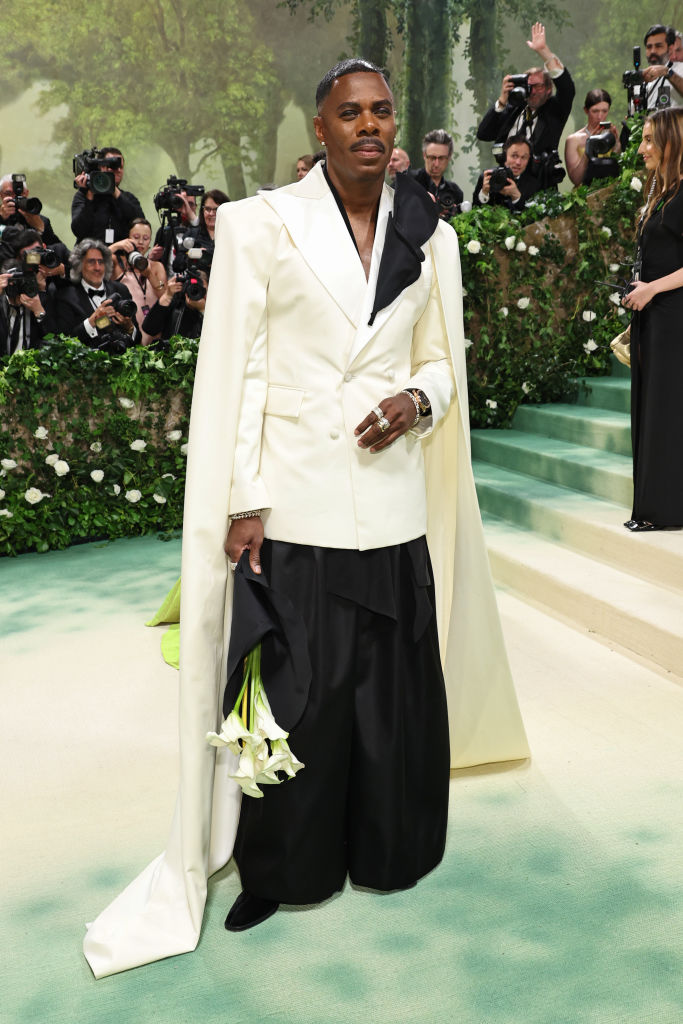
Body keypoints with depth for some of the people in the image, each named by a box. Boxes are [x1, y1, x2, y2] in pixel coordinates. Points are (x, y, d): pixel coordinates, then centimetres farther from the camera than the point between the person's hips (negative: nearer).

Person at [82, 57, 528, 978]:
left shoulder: (429, 235, 8)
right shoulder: (261, 224, -2)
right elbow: (234, 370, -4)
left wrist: (418, 400, -8)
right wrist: (241, 505, -9)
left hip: (394, 505, 3)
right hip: (292, 504, -3)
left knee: (397, 687, 11)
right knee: (293, 692, 5)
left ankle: (388, 851, 34)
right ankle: (284, 865, 26)